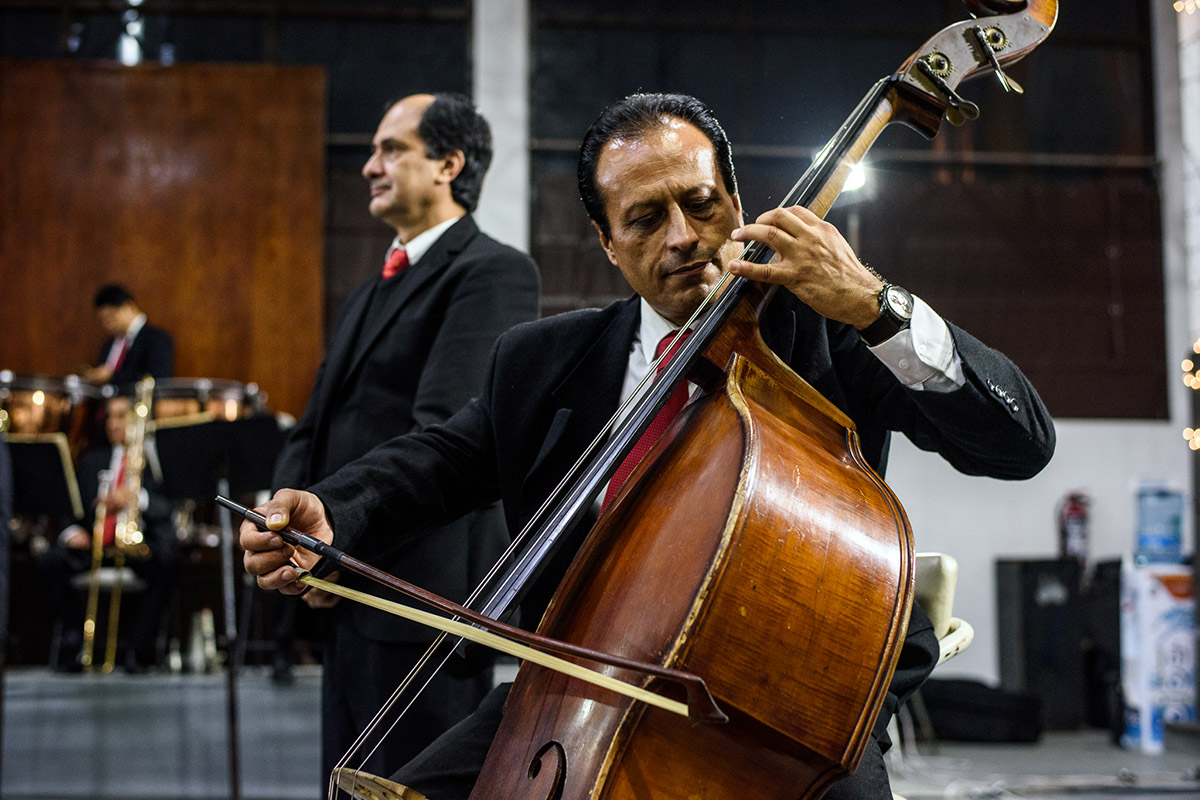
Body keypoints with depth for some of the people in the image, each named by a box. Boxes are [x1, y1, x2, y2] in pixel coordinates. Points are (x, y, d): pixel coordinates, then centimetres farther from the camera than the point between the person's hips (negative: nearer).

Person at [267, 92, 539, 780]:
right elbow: (317, 428, 17)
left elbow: (444, 433, -20)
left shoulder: (495, 272, -9)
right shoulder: (373, 293, 22)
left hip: (426, 595, -9)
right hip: (350, 600, 9)